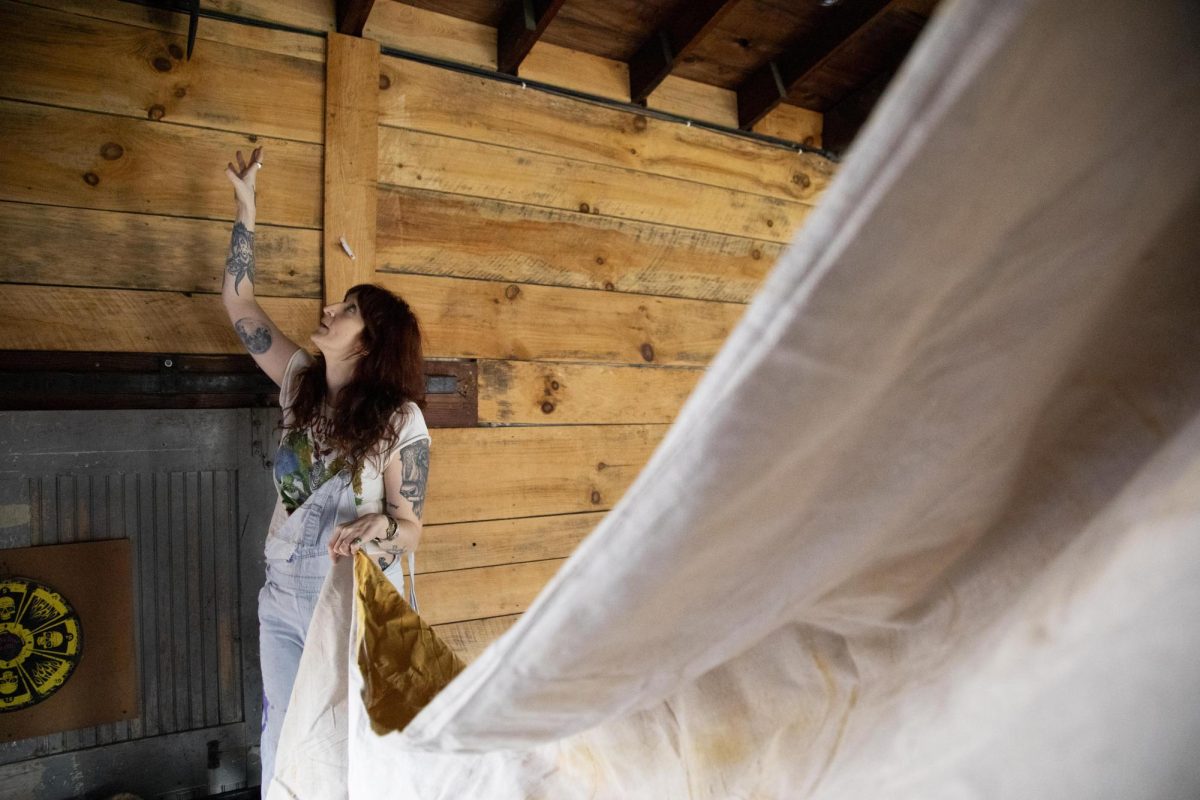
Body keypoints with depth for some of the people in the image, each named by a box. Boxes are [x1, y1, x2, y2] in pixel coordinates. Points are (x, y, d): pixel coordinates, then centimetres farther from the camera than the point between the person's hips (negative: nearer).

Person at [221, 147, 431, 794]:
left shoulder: (400, 421, -18)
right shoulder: (300, 383, -3)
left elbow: (411, 529, -14)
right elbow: (237, 300, 0)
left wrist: (380, 527, -36)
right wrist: (246, 203, -2)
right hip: (282, 600, 5)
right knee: (279, 746, 19)